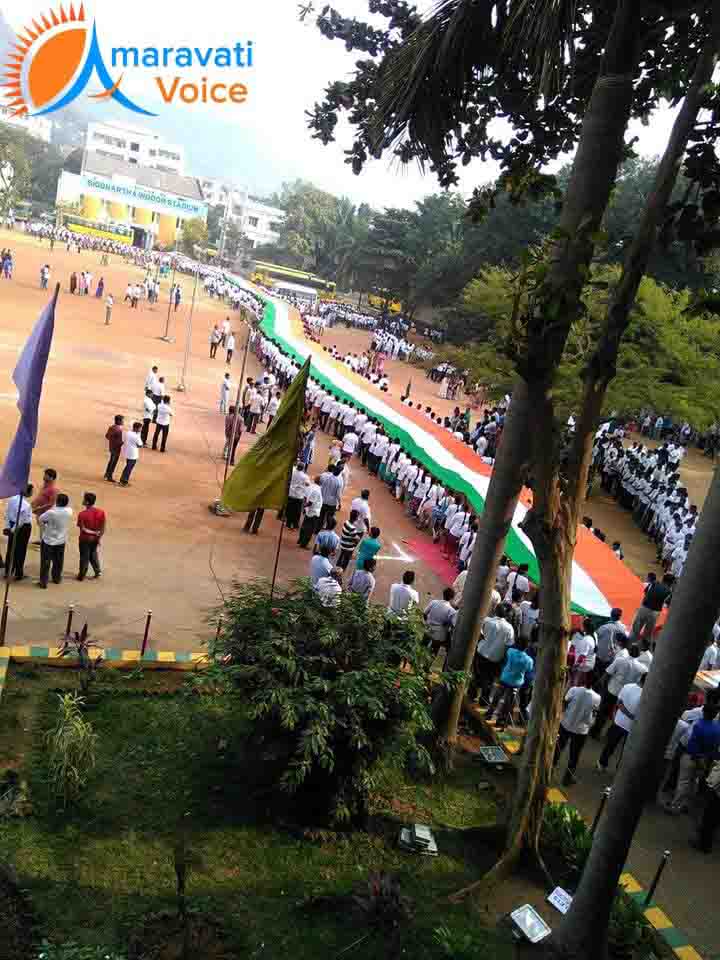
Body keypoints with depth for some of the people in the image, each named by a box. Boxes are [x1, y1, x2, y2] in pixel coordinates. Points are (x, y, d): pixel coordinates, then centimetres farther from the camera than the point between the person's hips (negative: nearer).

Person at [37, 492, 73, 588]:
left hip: (48, 541, -4)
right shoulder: (69, 512, -14)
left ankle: (43, 582, 11)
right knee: (58, 561, 20)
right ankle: (57, 578, 36)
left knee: (45, 562, 6)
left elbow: (40, 519, -7)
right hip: (61, 541, 4)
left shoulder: (51, 512, -24)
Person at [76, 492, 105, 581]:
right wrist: (99, 537, 3)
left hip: (85, 539, -4)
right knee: (93, 554, 25)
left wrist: (92, 532, -9)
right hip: (95, 538, 4)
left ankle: (82, 575, 25)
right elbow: (103, 527, -5)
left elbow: (83, 529, -20)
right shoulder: (101, 512, -10)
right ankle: (98, 571, 26)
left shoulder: (82, 514, -22)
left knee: (84, 557, 11)